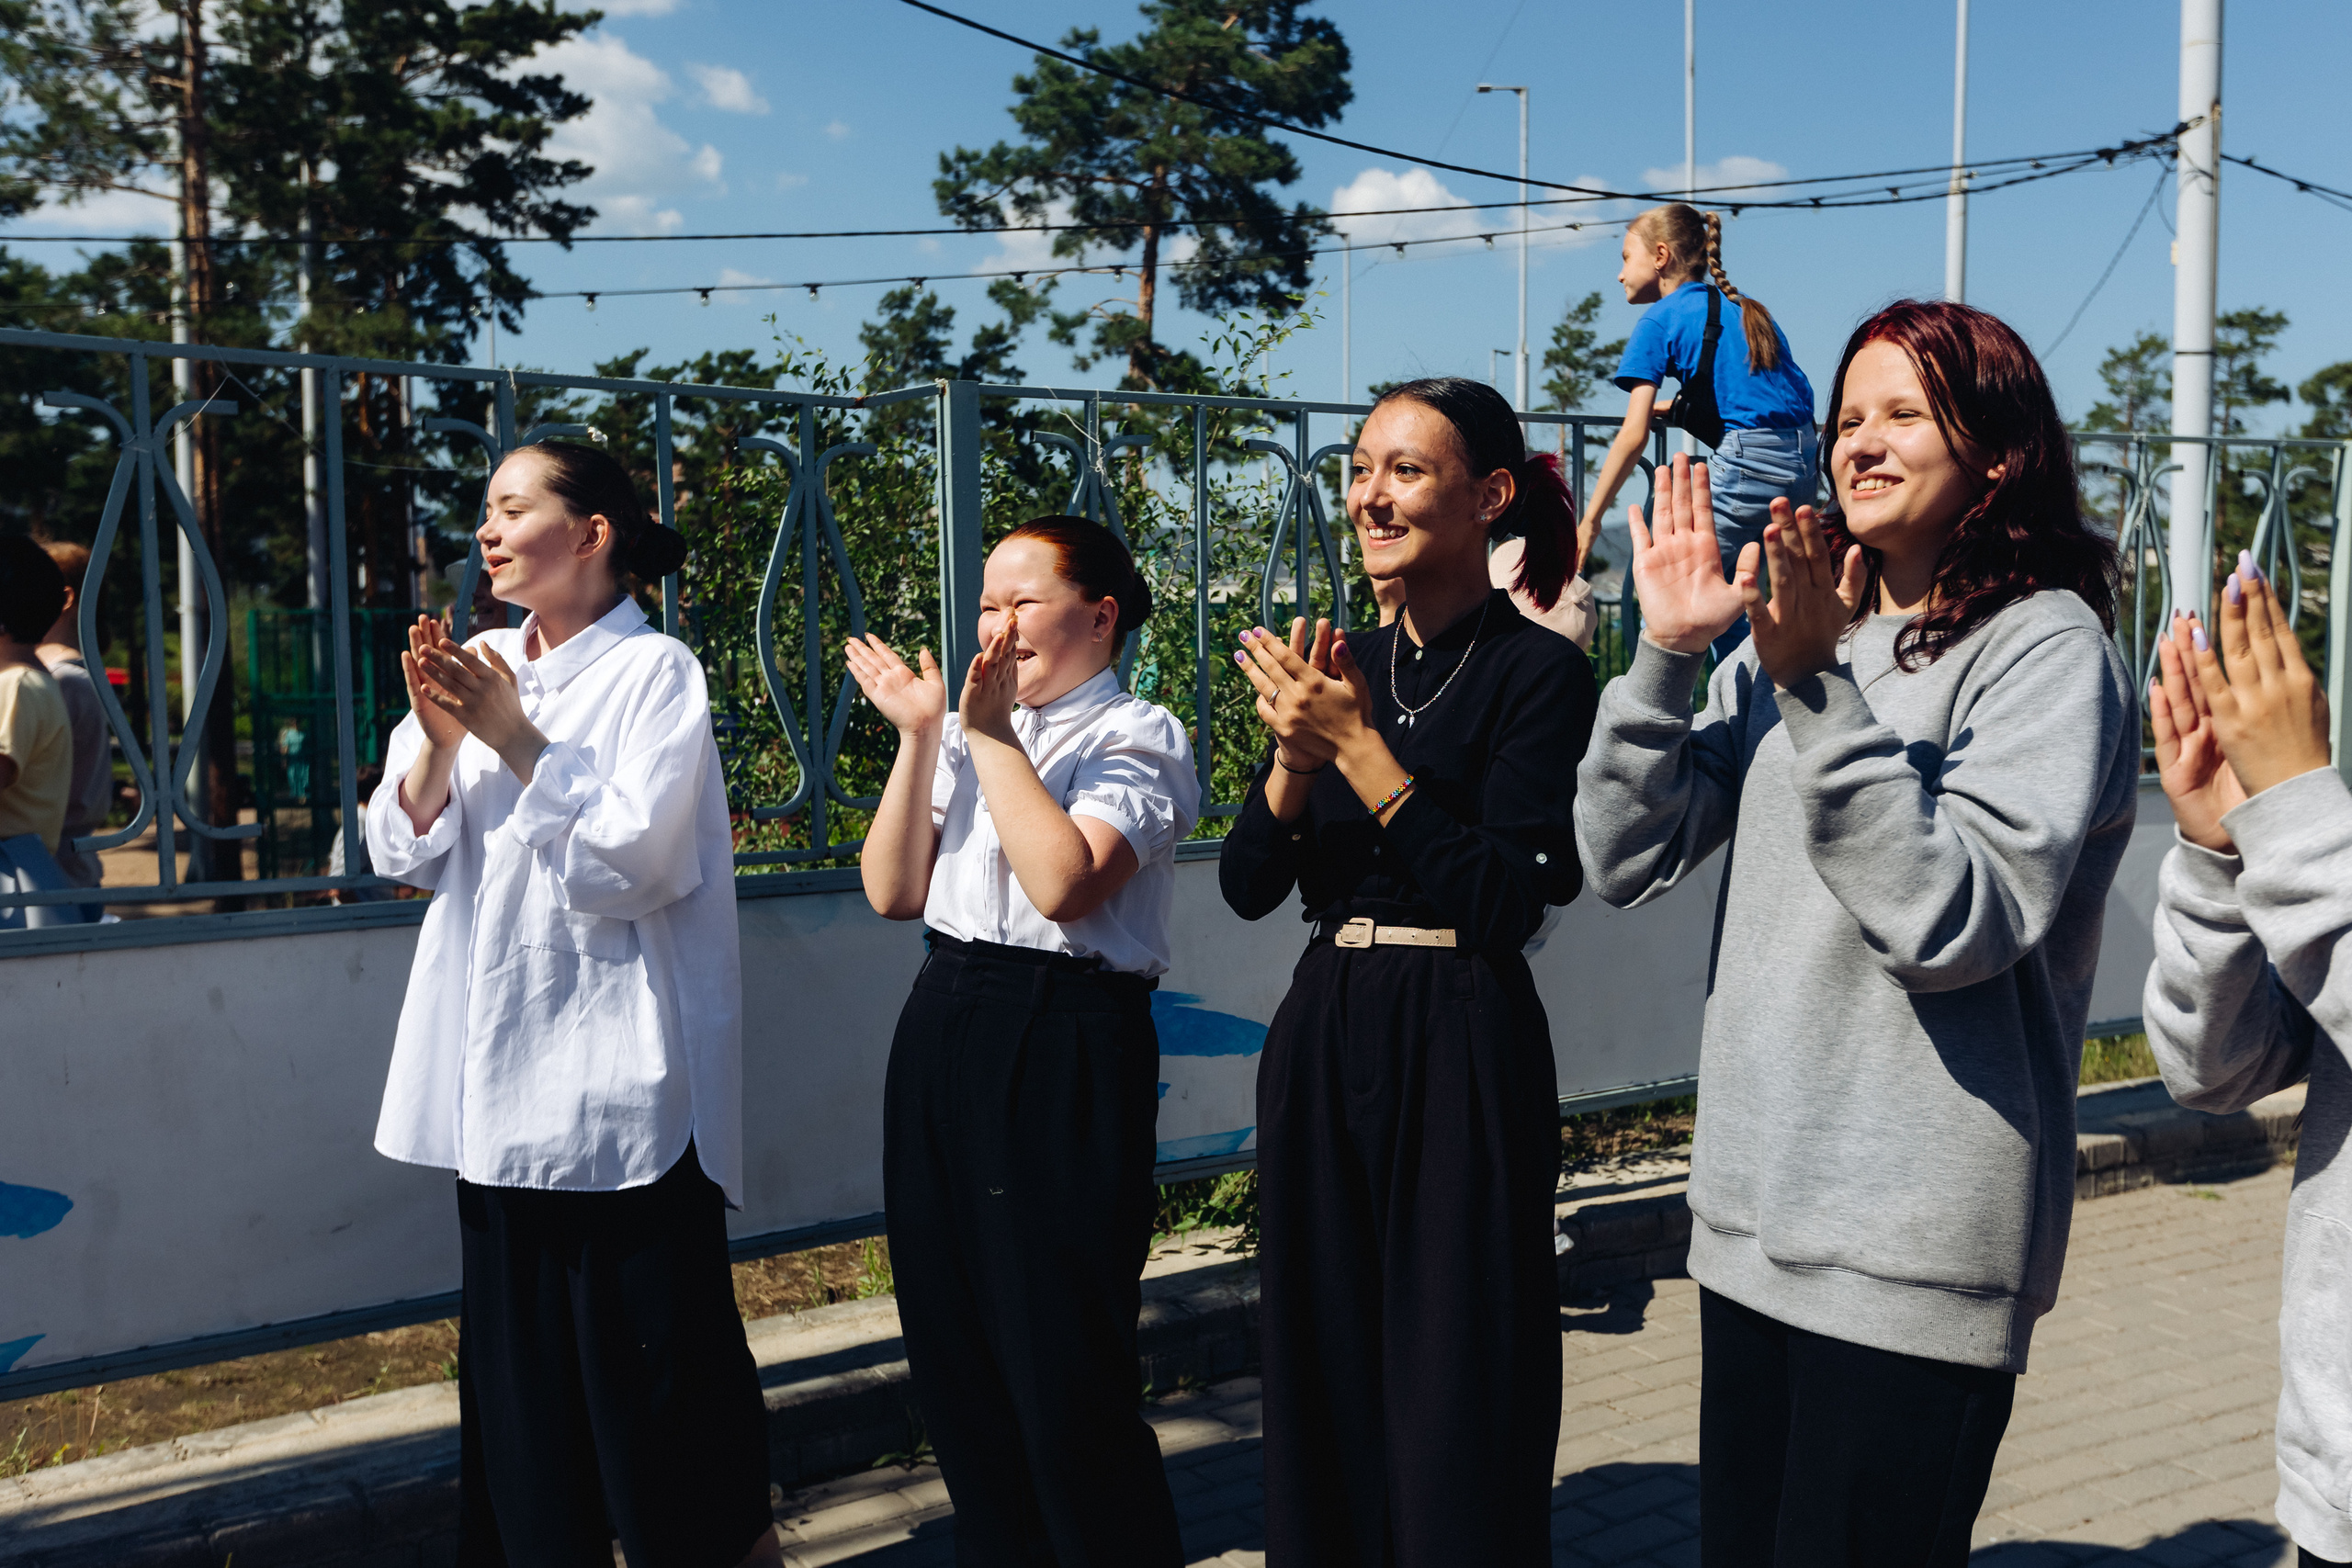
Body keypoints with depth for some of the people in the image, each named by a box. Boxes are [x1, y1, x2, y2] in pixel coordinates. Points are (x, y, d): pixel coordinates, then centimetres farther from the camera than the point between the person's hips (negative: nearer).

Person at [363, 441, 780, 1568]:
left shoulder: (655, 672, -8)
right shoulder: (479, 668, 11)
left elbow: (627, 862, -17)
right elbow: (402, 853, 7)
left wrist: (515, 737, -16)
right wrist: (437, 737, -9)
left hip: (620, 1081, -6)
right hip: (497, 1078, 6)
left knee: (653, 1356, 3)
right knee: (516, 1347, 14)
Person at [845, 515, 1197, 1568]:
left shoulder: (1136, 737, -4)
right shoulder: (968, 729, 15)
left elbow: (1064, 885, -20)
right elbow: (893, 892, 6)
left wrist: (993, 737, -14)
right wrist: (919, 736, 0)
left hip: (1066, 1051, -7)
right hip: (943, 1038, 7)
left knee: (1064, 1365, -1)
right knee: (953, 1349, 14)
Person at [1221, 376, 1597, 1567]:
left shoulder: (1538, 671, -8)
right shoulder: (1345, 668, 8)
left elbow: (1508, 902, -18)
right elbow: (1247, 886, 4)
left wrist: (1358, 747, -19)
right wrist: (1294, 756, -13)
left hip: (1461, 1055, -6)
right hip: (1320, 1042, 6)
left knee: (1455, 1400, 5)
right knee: (1323, 1384, 15)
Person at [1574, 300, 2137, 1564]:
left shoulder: (2045, 647, -8)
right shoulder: (1792, 634, 10)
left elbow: (1953, 924, -21)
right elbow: (1624, 862, 4)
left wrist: (1817, 692, -24)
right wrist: (1664, 653, -7)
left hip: (1913, 1251, -6)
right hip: (1749, 1219, 6)